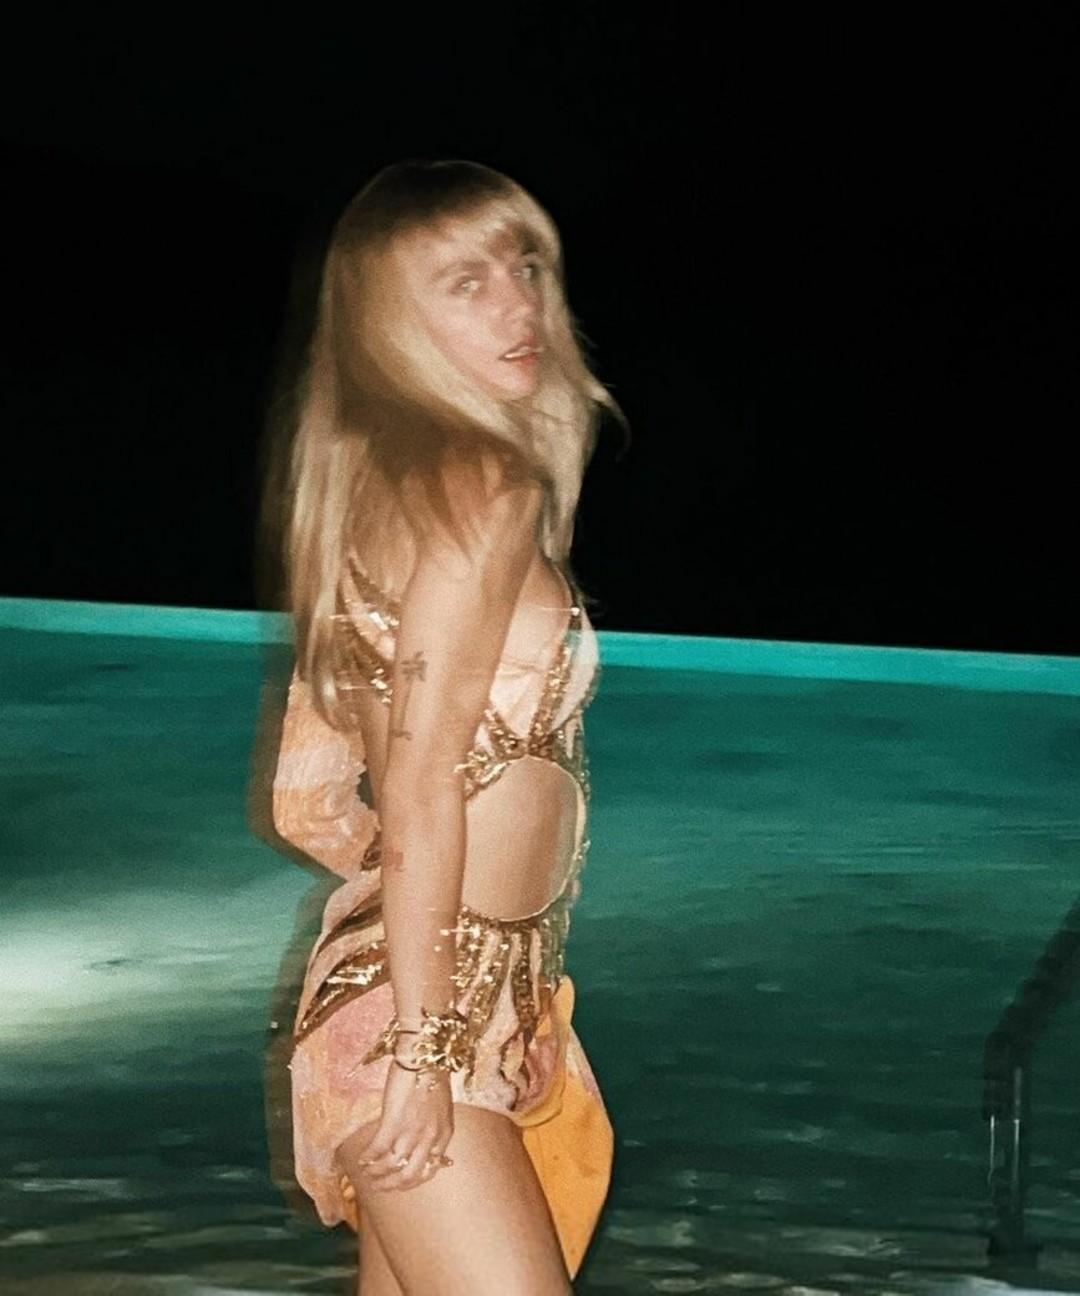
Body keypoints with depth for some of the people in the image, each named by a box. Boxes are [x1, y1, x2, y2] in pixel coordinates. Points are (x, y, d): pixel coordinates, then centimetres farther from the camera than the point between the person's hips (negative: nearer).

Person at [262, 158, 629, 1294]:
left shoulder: (367, 485, 14)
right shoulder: (483, 484, -11)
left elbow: (309, 801, 16)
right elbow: (420, 786, -18)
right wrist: (418, 1050, -19)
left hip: (479, 1006, 9)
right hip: (436, 1010, -9)